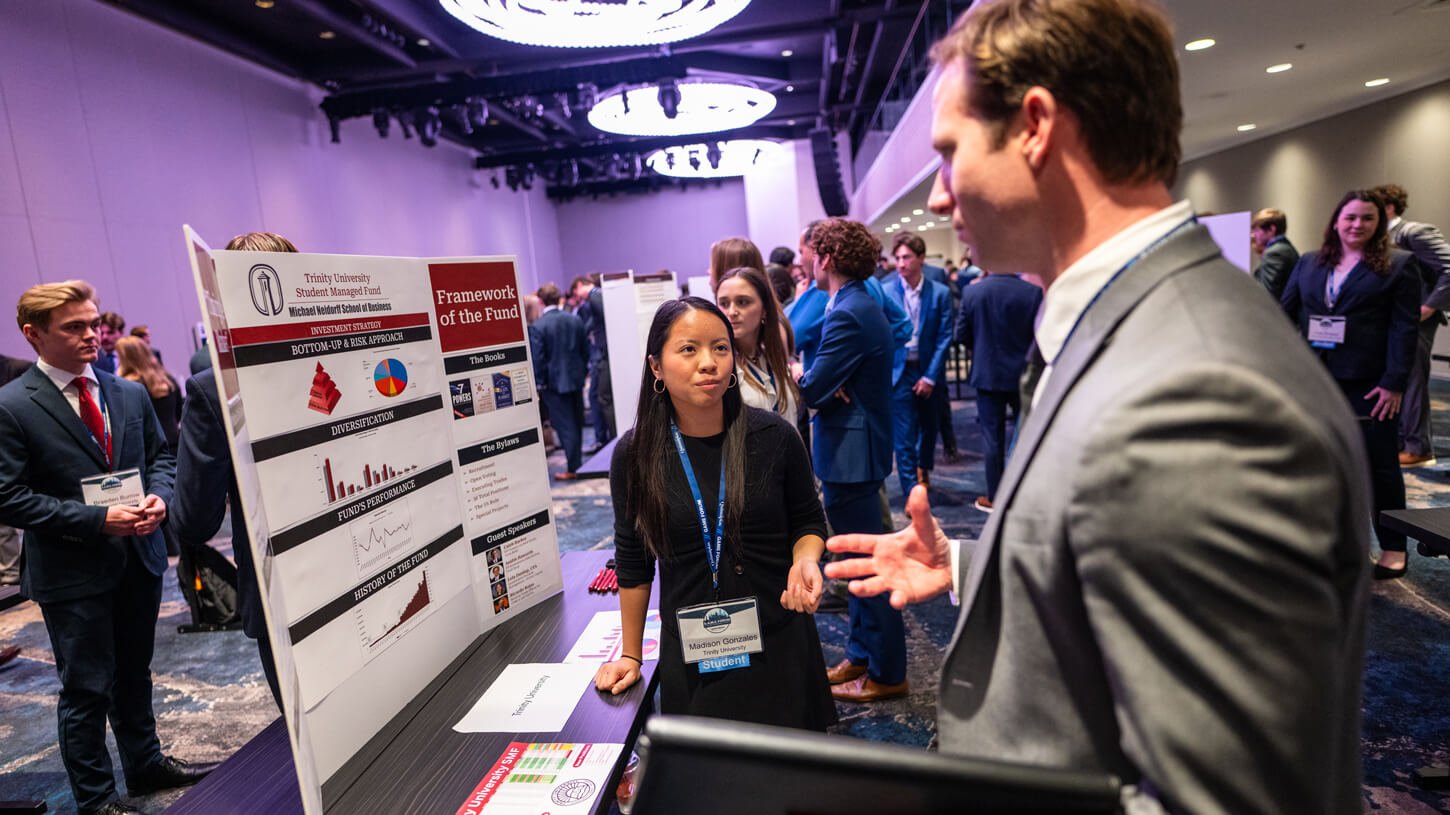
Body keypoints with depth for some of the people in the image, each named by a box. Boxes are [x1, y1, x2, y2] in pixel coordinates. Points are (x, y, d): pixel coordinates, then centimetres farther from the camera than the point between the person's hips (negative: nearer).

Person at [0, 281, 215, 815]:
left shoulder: (130, 394, 3)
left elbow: (160, 456, 12)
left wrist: (158, 496, -9)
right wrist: (97, 520, -20)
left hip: (139, 557, 5)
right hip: (72, 571, -5)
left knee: (134, 674, 21)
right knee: (86, 689, 9)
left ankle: (145, 764, 40)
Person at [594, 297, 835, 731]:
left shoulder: (774, 436, -10)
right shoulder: (635, 453, -7)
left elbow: (808, 523, 5)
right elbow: (633, 561, 4)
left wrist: (804, 561, -17)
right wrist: (631, 655, 9)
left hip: (778, 647, 0)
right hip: (690, 657, 0)